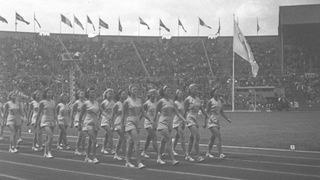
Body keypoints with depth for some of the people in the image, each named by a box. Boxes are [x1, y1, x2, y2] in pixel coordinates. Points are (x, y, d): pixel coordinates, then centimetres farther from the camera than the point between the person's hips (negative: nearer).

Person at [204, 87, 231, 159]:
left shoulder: (219, 101, 11)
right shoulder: (211, 101, -10)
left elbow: (221, 112, 20)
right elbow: (207, 112, -8)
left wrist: (227, 119, 14)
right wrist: (205, 123, -10)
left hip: (217, 121, 8)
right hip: (211, 121, -8)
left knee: (213, 137, 11)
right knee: (218, 135, -17)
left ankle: (208, 153, 22)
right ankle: (220, 154, -19)